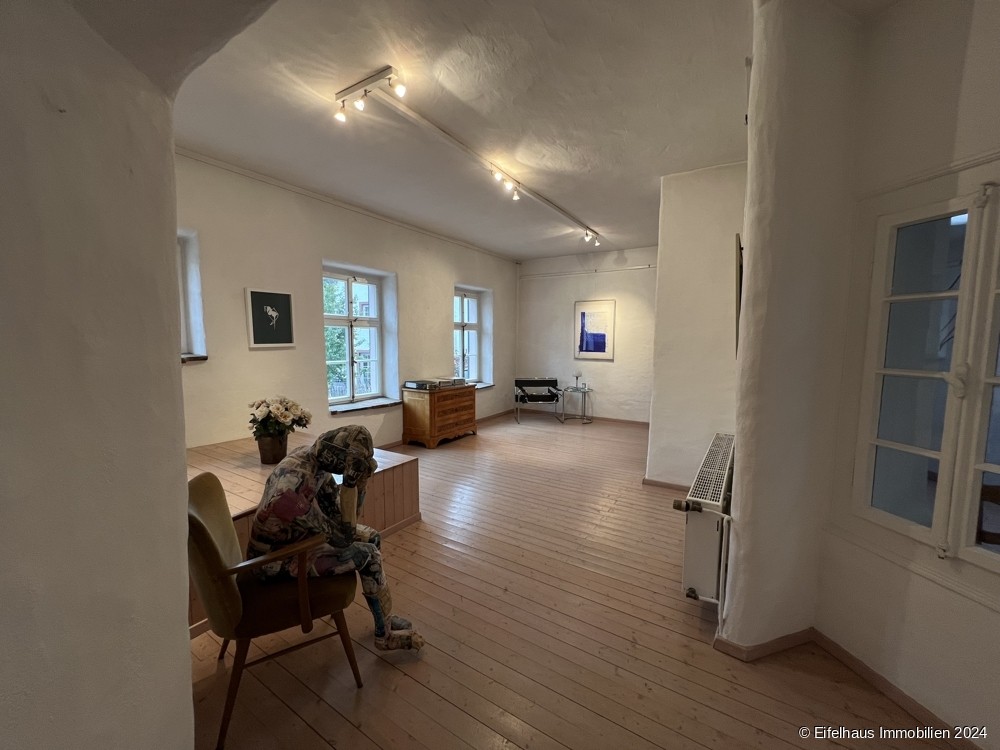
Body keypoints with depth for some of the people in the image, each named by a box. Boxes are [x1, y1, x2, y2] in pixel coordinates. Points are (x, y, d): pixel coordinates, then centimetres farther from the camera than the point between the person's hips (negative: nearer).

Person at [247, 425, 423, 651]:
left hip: (296, 534, 9)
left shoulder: (313, 459, -10)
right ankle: (385, 635, 6)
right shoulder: (296, 484, -37)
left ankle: (383, 616, 19)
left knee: (371, 537, 4)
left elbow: (337, 514, -1)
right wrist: (351, 484, -31)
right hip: (276, 556, -8)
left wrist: (359, 483, -18)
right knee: (368, 555, -16)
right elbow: (343, 537, -29)